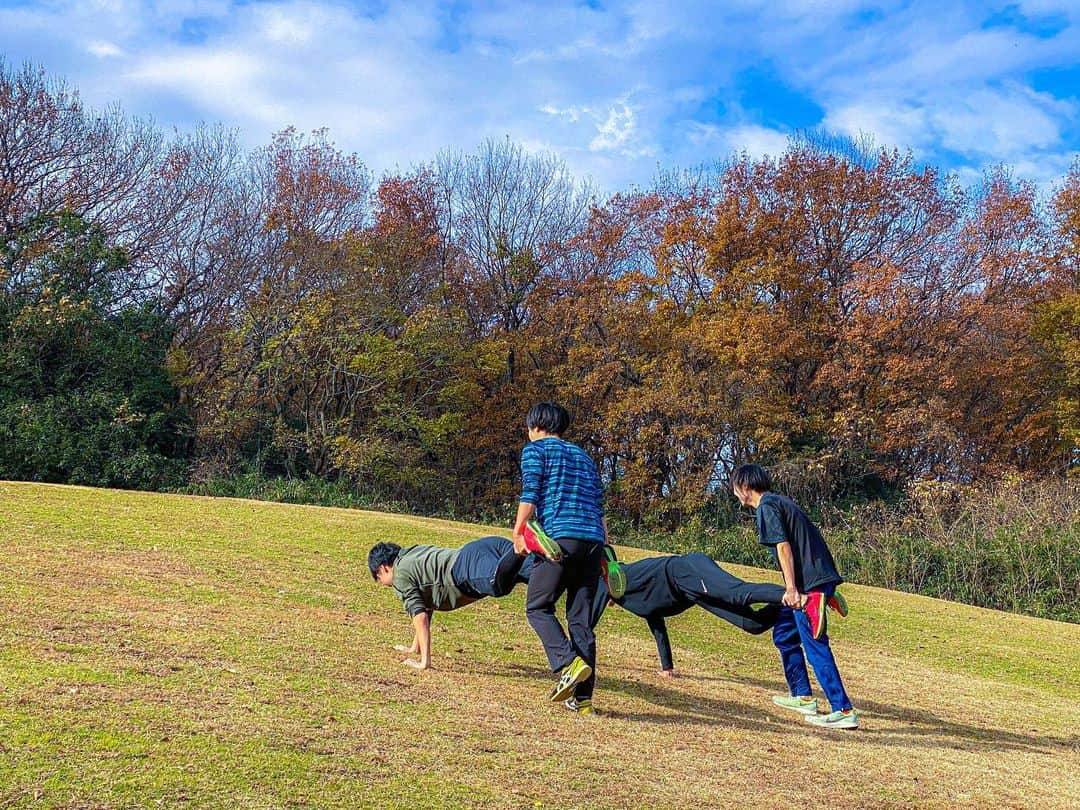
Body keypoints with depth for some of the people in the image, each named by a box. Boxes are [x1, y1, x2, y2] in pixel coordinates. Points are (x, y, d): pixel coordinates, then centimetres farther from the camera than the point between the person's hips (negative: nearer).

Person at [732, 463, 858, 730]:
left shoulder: (766, 506, -6)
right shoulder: (779, 501, 21)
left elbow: (783, 546, -16)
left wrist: (791, 588, -21)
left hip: (809, 583, -10)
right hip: (821, 577, 10)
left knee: (815, 647, -9)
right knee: (784, 633, 21)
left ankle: (843, 711, -10)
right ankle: (803, 697, 27)